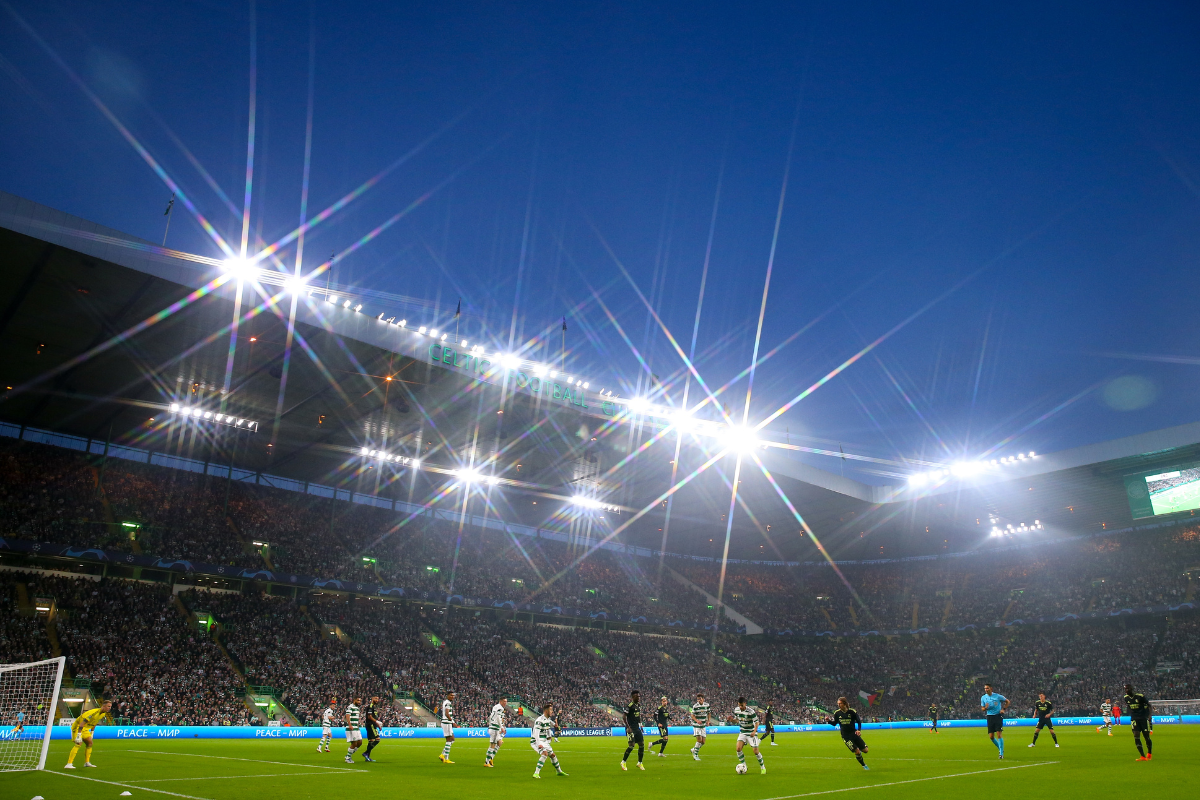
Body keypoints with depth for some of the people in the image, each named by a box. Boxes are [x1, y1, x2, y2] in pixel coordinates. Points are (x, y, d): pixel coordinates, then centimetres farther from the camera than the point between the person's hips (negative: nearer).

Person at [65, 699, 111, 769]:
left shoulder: (104, 713, -1)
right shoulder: (94, 712, -31)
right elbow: (82, 723, -32)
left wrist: (91, 733, 17)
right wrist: (79, 735, -33)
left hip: (85, 728, 9)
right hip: (78, 726, -9)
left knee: (89, 743, 7)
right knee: (79, 743, -22)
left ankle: (87, 762, 14)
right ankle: (69, 764, -23)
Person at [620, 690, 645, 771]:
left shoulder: (639, 705, 10)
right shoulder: (630, 705, -14)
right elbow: (624, 717, -16)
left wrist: (640, 725, 16)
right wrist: (628, 727, -21)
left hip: (637, 728, 8)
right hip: (631, 728, -8)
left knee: (642, 744, 4)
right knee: (632, 745, -13)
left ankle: (639, 763, 18)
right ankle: (623, 762, 4)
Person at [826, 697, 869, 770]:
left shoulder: (852, 712, -10)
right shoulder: (837, 713, -5)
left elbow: (859, 721, -2)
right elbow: (834, 723, 5)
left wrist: (859, 730, -18)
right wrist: (829, 721, -15)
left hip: (854, 734, 1)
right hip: (845, 736, -1)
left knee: (865, 750, 2)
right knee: (857, 751, -9)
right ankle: (864, 765, 15)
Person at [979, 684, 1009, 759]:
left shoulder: (997, 696, -5)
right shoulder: (983, 698, 5)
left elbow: (1007, 701, 8)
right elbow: (982, 709, 10)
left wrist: (1004, 709, -5)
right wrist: (985, 708, -13)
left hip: (998, 716, -3)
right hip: (990, 717, 4)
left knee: (999, 735, -10)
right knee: (991, 736, 1)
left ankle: (1001, 753, -1)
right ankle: (1001, 749, 25)